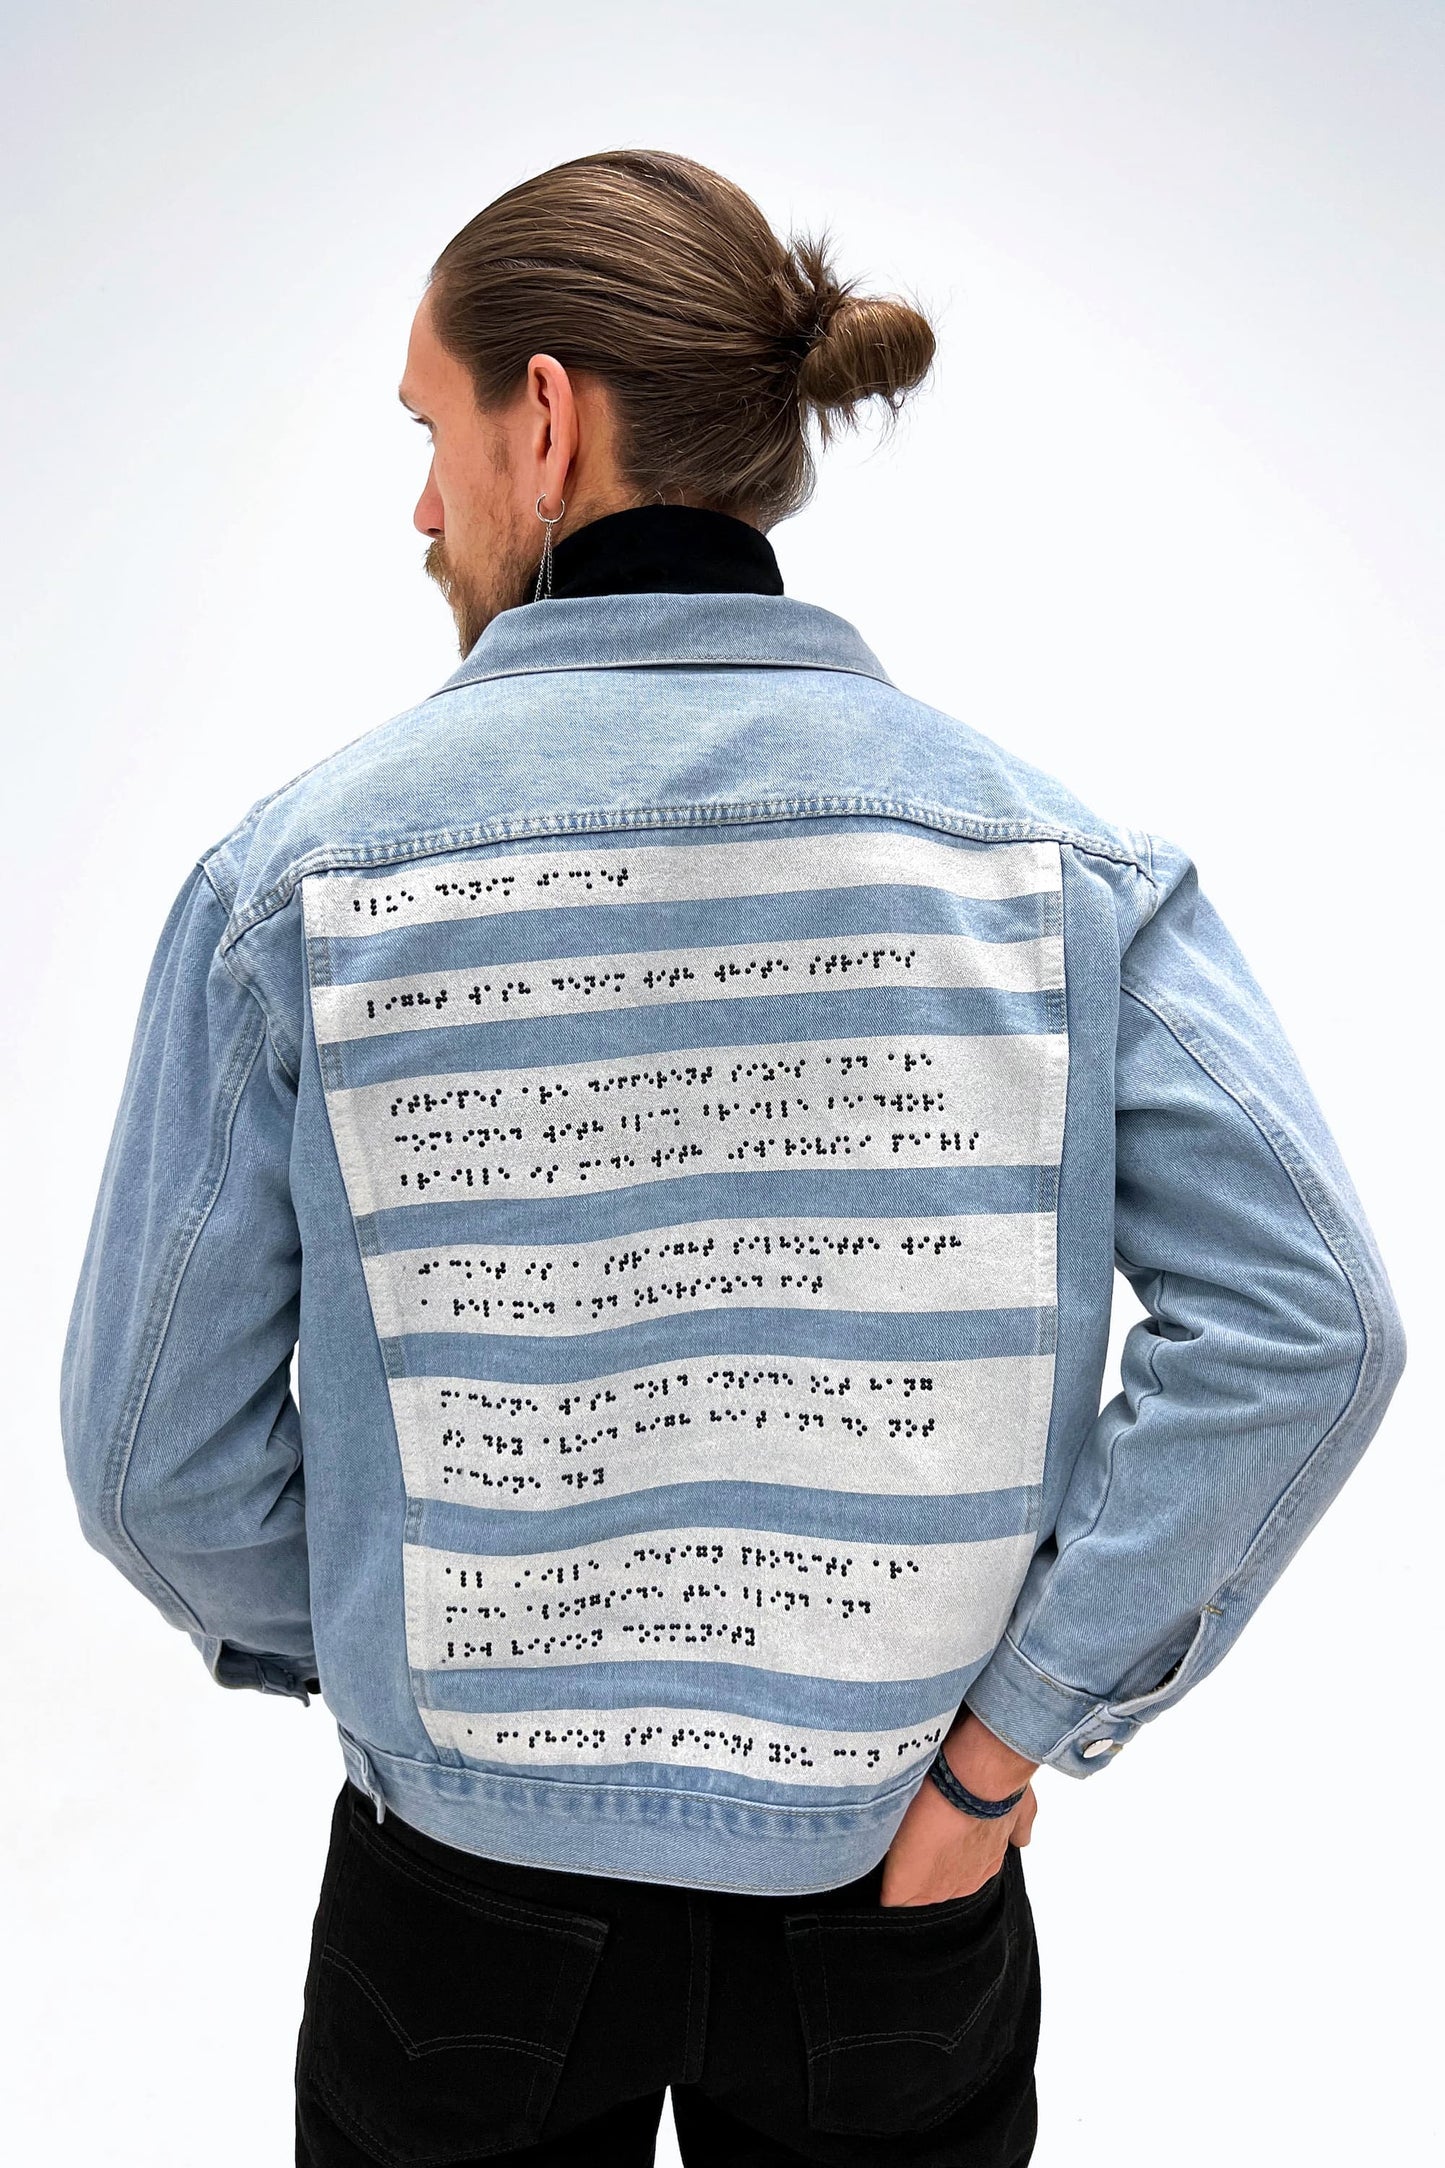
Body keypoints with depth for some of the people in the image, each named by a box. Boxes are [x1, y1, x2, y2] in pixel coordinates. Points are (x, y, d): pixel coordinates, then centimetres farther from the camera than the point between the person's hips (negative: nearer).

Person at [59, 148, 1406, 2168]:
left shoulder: (303, 867, -15)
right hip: (896, 1882, 2)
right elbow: (1304, 1321, -18)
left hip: (470, 1895, 0)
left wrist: (360, 1657, 7)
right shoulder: (1048, 845, -11)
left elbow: (159, 1448, -10)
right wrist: (1019, 1721, -11)